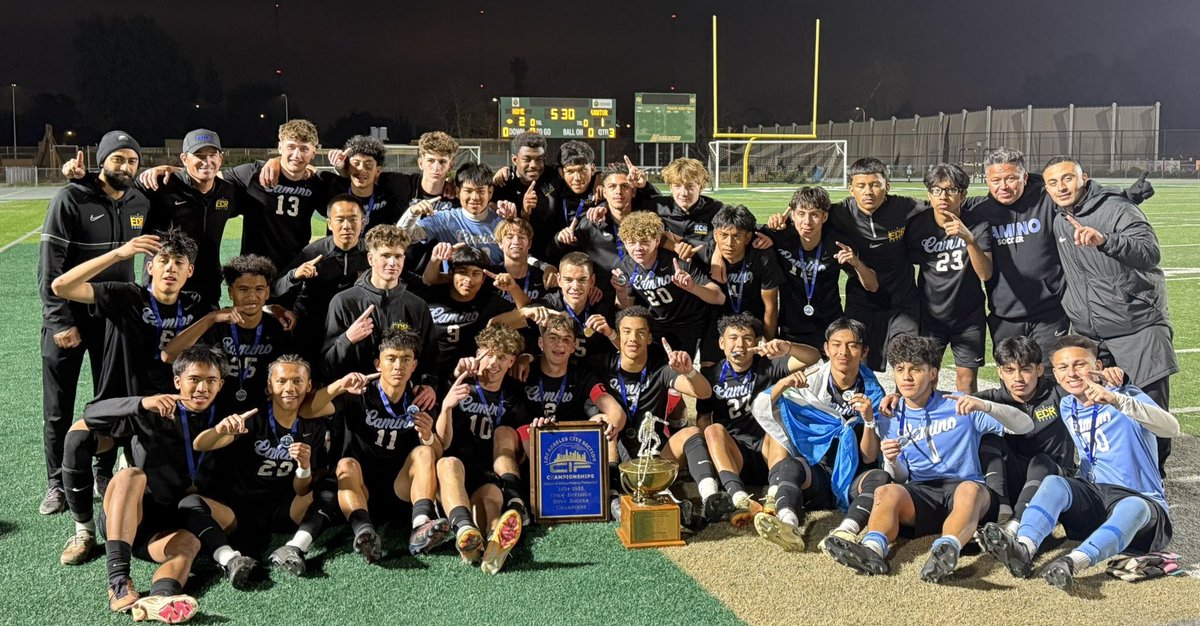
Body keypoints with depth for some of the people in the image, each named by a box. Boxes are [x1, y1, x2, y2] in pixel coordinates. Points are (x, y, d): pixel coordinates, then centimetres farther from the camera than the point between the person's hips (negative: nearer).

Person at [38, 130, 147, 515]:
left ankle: (105, 475, 26)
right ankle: (57, 484, 20)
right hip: (67, 320, -3)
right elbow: (50, 266, -13)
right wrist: (60, 322, -16)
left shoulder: (141, 203, 1)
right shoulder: (70, 199, -12)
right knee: (58, 409, 7)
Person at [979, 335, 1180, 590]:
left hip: (1141, 500, -4)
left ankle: (1074, 562, -63)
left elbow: (1171, 428, -23)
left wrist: (1117, 400, -39)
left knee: (1133, 507, -39)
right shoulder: (1066, 407, 14)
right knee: (1053, 482, -26)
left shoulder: (1127, 396, -5)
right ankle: (1023, 549, -51)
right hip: (1094, 496, 4)